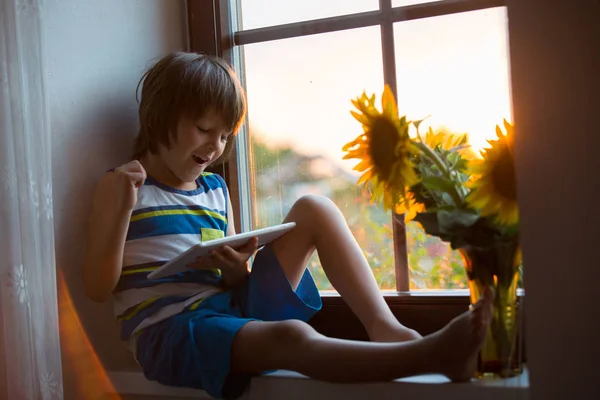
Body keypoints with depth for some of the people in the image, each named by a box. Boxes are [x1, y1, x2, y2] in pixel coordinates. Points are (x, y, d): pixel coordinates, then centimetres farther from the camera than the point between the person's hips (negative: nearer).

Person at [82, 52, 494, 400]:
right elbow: (98, 288, -5)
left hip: (229, 305, 6)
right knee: (291, 337, -38)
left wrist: (237, 270, -11)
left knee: (314, 208, -3)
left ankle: (386, 328, -18)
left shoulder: (216, 189, 15)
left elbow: (232, 283, 14)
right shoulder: (120, 186, 2)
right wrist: (123, 209, -18)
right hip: (168, 328, -6)